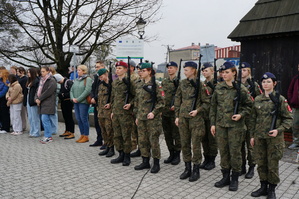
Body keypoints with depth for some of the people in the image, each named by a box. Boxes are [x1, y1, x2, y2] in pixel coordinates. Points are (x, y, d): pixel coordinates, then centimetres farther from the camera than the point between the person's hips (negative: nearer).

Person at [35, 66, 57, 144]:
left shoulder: (52, 81, -7)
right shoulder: (41, 80, 19)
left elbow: (48, 92, -16)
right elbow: (38, 90, 16)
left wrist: (40, 99, -12)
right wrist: (36, 98, -2)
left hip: (48, 103, -8)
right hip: (42, 103, 8)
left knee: (45, 119, -12)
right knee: (44, 120, 9)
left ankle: (48, 137, -7)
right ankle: (48, 136, 17)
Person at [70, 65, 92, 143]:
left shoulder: (88, 79, -7)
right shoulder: (76, 80, 16)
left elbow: (87, 91, -17)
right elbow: (72, 90, 16)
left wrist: (78, 99, -16)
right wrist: (72, 98, -2)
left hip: (83, 102, -7)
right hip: (76, 102, 7)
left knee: (84, 119, -4)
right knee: (78, 119, 9)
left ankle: (86, 136, 6)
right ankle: (82, 135, 20)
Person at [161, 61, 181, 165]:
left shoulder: (179, 82, -5)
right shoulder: (164, 82, 12)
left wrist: (176, 105, -17)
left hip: (175, 112, -6)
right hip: (165, 112, 6)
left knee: (176, 135, 3)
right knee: (167, 135, 12)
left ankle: (177, 155, 16)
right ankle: (171, 154, 24)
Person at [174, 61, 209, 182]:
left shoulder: (199, 84, -7)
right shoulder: (182, 83, 7)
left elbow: (206, 102, -3)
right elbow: (177, 100, 12)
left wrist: (198, 110, -16)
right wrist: (177, 116, 9)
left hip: (196, 118, -5)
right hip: (183, 117, 5)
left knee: (196, 144, 2)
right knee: (184, 143, 11)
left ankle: (196, 170, 16)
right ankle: (187, 168, 24)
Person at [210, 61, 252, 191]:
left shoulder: (241, 89, -4)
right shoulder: (218, 88, 5)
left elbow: (248, 105, 4)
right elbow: (213, 106, 8)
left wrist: (241, 114, -13)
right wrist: (212, 123, 5)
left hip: (236, 125, -3)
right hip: (220, 124, 3)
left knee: (235, 152, 4)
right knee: (223, 151, 11)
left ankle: (235, 179, 20)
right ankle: (225, 177, 25)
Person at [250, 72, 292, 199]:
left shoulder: (280, 99, -5)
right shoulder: (257, 100, 6)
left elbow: (288, 119, -2)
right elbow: (253, 119, 11)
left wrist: (278, 130, -17)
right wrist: (252, 135, 9)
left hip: (274, 138, -3)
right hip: (259, 137, 4)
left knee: (273, 165, 5)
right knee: (261, 163, 12)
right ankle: (263, 187, 28)